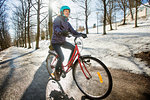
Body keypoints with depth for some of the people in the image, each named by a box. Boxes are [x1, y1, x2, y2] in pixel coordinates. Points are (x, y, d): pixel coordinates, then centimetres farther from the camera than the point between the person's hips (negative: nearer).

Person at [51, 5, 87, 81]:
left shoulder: (67, 23, 9)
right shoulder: (57, 19, -12)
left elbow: (73, 32, 1)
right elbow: (56, 28, -33)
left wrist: (81, 34, -17)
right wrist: (61, 32, -56)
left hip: (62, 41, 7)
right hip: (56, 42, -7)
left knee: (74, 48, -9)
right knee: (61, 57, -20)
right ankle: (56, 72, 5)